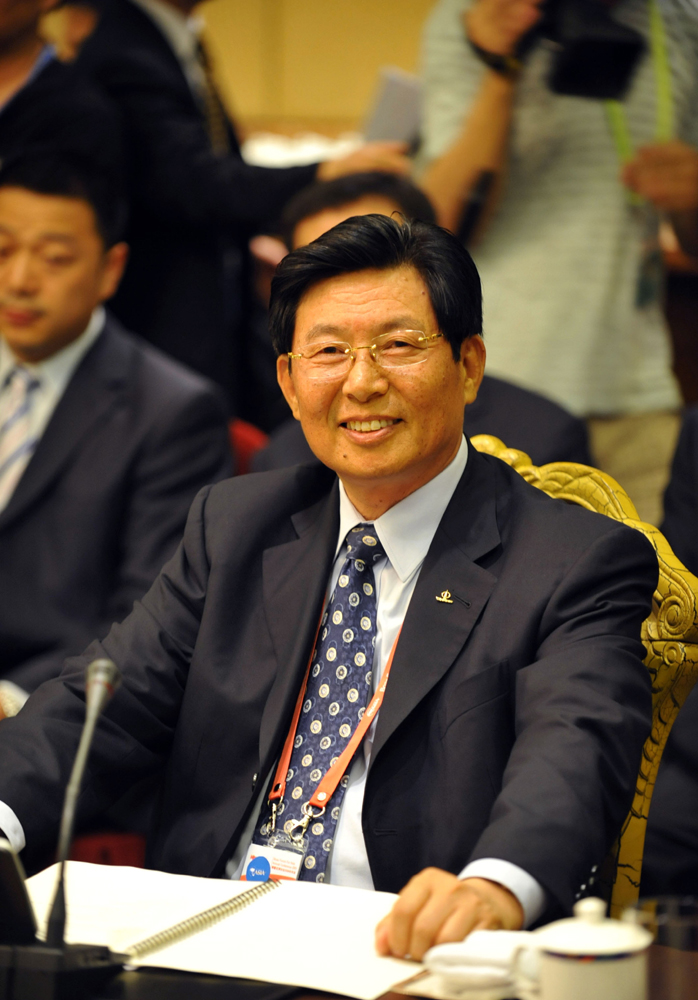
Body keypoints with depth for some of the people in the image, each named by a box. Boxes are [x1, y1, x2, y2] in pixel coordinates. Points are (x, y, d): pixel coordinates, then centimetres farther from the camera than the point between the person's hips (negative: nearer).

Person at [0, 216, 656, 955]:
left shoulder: (580, 566, -1)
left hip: (397, 952, -3)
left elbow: (574, 751, -18)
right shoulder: (233, 526, 17)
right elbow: (112, 699, 8)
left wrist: (495, 887, -41)